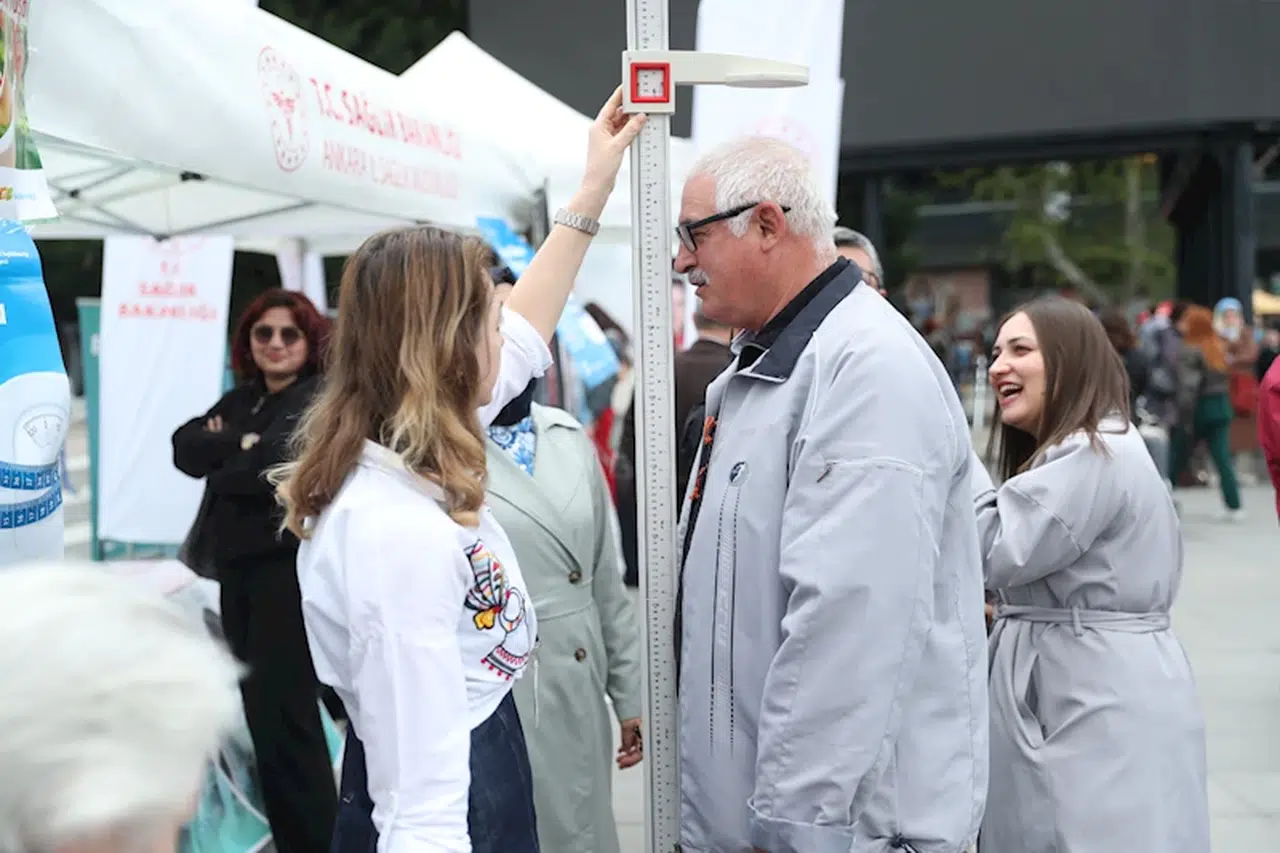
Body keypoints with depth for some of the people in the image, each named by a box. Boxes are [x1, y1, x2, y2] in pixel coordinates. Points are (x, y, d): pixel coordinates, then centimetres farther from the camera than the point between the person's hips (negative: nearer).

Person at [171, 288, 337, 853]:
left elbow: (277, 465, -19)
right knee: (260, 711, 12)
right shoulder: (240, 400, 16)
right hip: (239, 568, 8)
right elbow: (185, 447, 4)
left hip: (292, 568, -8)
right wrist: (238, 444, -12)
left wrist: (221, 466, -2)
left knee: (285, 713, -7)